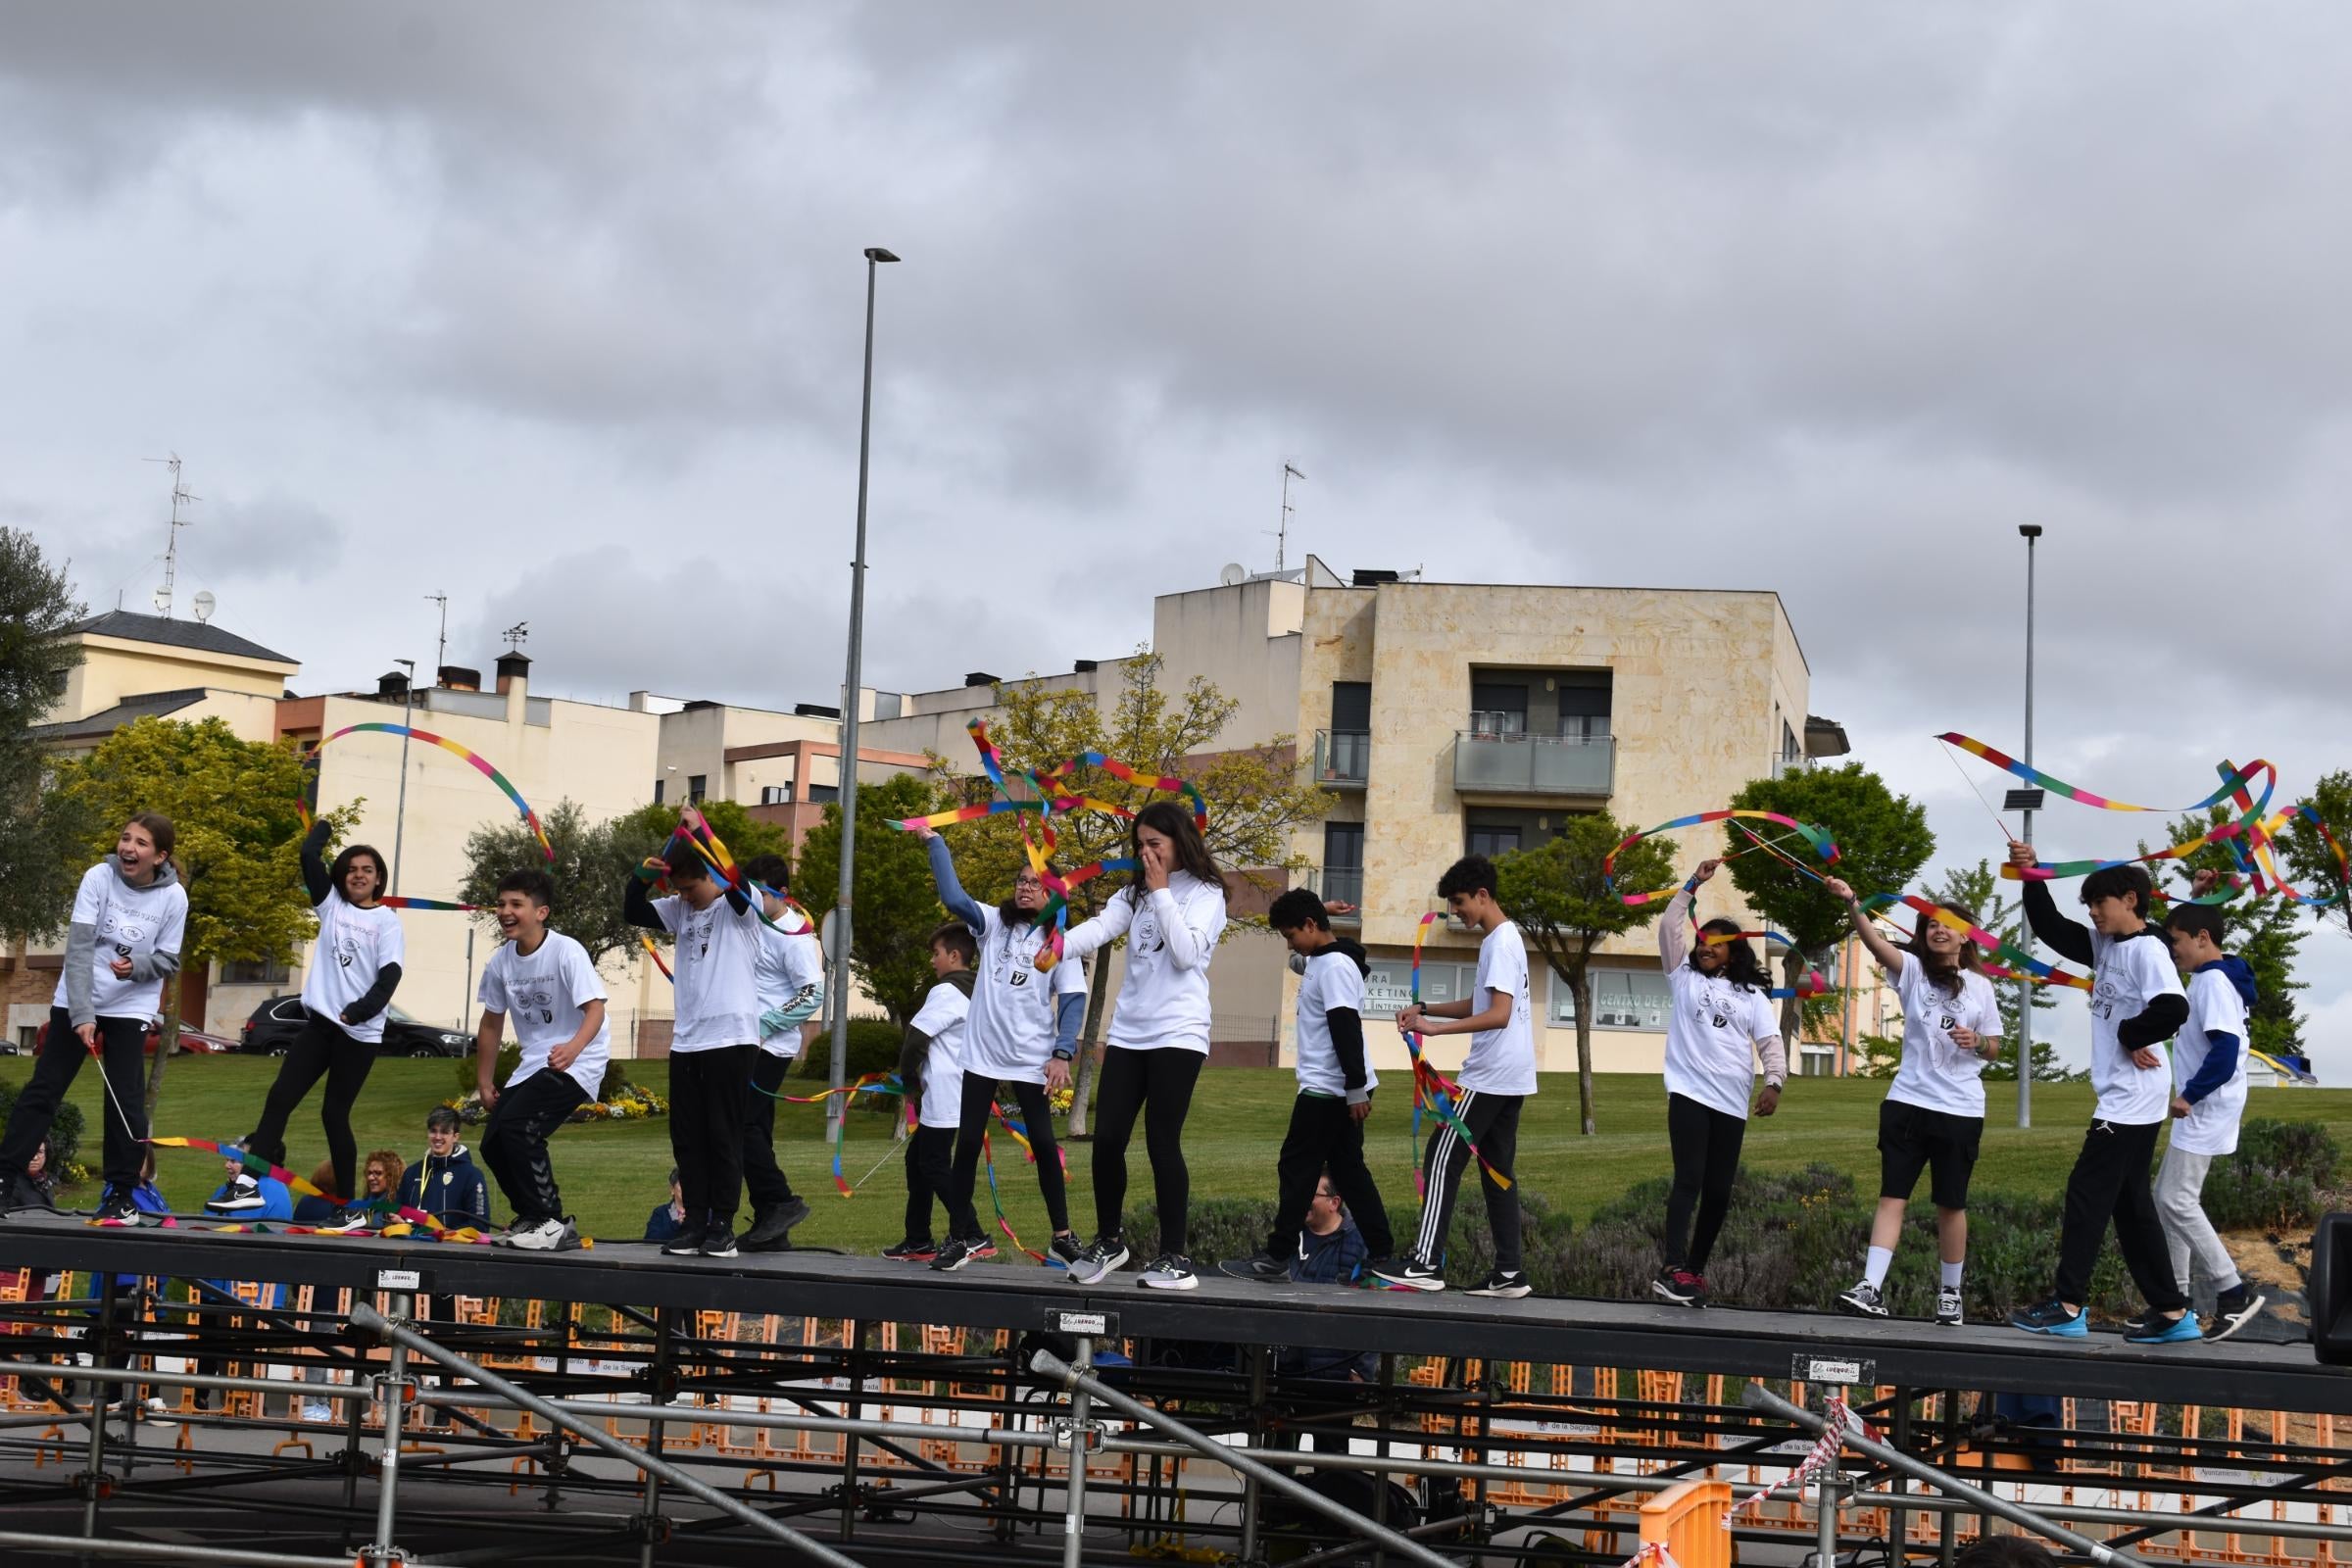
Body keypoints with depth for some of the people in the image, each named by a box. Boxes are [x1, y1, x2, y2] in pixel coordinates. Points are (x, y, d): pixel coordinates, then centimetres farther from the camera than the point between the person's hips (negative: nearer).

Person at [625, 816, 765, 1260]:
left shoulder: (740, 908, -5)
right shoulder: (680, 909, 13)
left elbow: (734, 881, -25)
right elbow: (633, 913, 12)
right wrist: (642, 877, -7)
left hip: (731, 1037, -6)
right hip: (686, 1040, 6)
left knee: (724, 1135, -3)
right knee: (687, 1137, 6)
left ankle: (723, 1224, 2)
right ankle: (695, 1221, 12)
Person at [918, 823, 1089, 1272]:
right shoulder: (994, 924, 6)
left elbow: (1073, 1000, -2)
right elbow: (954, 896, -8)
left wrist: (1062, 1054, -12)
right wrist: (933, 842, -15)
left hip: (1031, 1060, -1)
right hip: (982, 1054, 1)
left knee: (1043, 1143, 0)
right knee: (968, 1142, 2)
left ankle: (1062, 1236, 9)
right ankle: (957, 1237, 9)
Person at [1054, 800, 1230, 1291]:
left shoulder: (1205, 894, 0)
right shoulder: (1134, 892, 14)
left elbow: (1186, 953, -14)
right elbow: (1100, 927, -3)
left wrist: (1162, 892, -11)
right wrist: (1056, 948, -22)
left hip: (1177, 1034, -5)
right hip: (1128, 1033, 5)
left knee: (1162, 1142, -8)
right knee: (1107, 1139, 1)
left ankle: (1175, 1257, 0)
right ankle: (1109, 1240, 19)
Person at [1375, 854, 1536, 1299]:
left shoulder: (1501, 942, -15)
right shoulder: (1502, 938, 16)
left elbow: (1499, 1014, -23)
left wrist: (1435, 1027, -24)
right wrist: (1426, 1009, 14)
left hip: (1490, 1076, -10)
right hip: (1508, 1077, 10)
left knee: (1443, 1159, -8)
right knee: (1496, 1170, 10)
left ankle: (1426, 1263, -10)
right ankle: (1509, 1272, 8)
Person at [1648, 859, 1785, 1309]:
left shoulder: (1751, 995, 13)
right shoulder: (1684, 977, 14)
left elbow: (1769, 1041, 4)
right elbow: (1670, 927, 5)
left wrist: (1774, 1081, -13)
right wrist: (1694, 883, 3)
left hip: (1732, 1104, 2)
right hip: (1689, 1094, -2)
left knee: (1719, 1192, 3)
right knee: (1689, 1180, -15)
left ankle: (1695, 1271, 11)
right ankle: (1672, 1270, -22)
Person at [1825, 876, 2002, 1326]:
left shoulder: (1980, 987, 6)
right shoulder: (1913, 969, 3)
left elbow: (1993, 1050, 11)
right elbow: (1875, 942, -17)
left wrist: (1977, 1041, -13)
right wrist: (1852, 903, -34)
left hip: (1961, 1109, 0)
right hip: (1907, 1103, 0)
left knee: (1951, 1204, 7)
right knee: (1892, 1196, -7)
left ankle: (1950, 1292, 19)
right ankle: (1872, 1288, -13)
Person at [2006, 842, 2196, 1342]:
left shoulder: (2147, 950, -14)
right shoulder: (2103, 945, 13)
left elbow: (2174, 1008, -29)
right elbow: (2051, 928, 21)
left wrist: (2131, 1035, -15)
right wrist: (2030, 878, 9)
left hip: (2134, 1099, -10)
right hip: (2120, 1098, 10)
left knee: (2087, 1193, -7)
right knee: (2130, 1204, 11)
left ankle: (2068, 1307, -4)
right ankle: (2172, 1313, 14)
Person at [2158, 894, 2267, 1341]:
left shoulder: (2214, 982, -17)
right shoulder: (2209, 977, 12)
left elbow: (2225, 1050, -26)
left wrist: (2189, 1095, -19)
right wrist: (2196, 899, 20)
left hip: (2205, 1113, -10)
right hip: (2196, 1113, 10)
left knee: (2177, 1201, -13)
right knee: (2167, 1198, 11)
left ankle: (2234, 1293, -10)